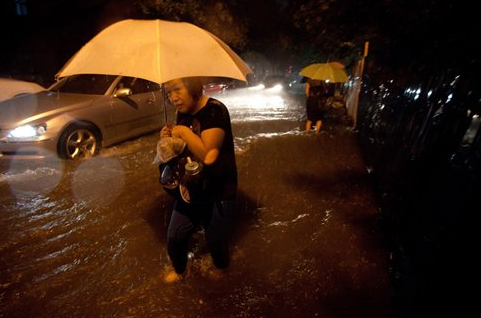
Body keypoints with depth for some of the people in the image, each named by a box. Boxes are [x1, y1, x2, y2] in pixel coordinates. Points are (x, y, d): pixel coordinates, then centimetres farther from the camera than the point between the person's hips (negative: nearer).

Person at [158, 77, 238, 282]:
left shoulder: (215, 111, -21)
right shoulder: (182, 113, 2)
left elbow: (208, 155, -32)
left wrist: (183, 131, -22)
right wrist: (169, 139, -7)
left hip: (217, 194, -6)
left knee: (216, 243, 10)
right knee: (174, 238, 17)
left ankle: (222, 272, 46)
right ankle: (179, 270, 49)